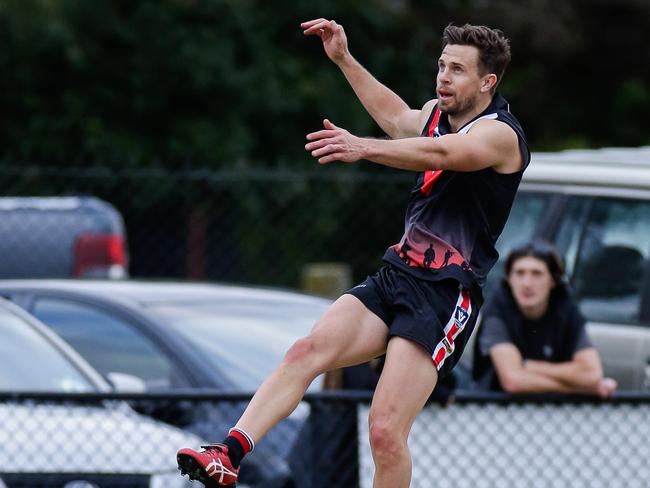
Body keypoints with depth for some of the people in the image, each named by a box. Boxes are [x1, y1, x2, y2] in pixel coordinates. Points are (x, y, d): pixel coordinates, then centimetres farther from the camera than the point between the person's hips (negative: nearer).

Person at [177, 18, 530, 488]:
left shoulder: (500, 134, -10)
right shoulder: (436, 113, 15)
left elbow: (439, 154, -30)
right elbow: (398, 117, 39)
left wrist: (363, 147, -45)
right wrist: (344, 58, 39)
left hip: (445, 297, -7)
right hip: (395, 274, 7)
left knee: (386, 431, -18)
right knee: (307, 350, -18)